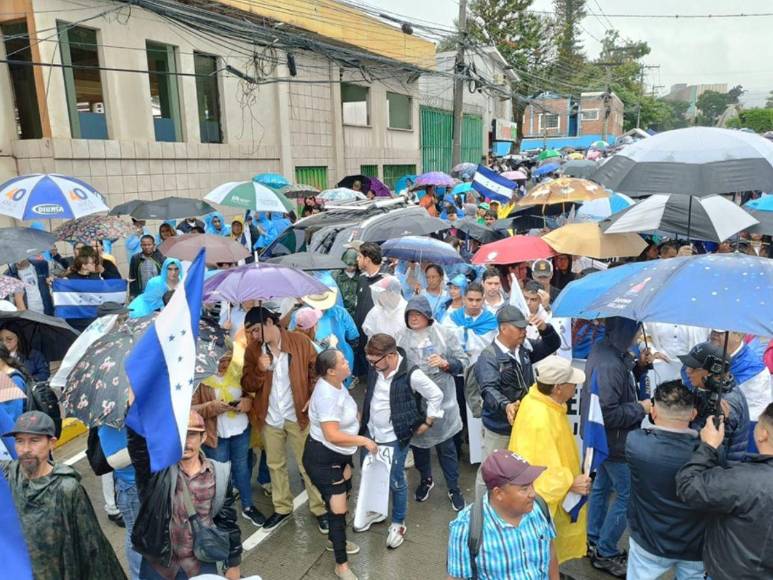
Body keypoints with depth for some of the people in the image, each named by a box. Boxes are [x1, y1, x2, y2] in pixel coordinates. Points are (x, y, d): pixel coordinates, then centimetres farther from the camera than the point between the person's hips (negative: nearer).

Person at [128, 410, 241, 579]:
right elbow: (138, 444, -33)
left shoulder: (219, 474, -7)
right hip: (157, 564, -1)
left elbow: (227, 521, 2)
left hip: (201, 565, 1)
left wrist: (233, 564, 5)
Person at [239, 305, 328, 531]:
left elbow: (317, 371, -6)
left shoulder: (300, 341, -13)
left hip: (298, 415, -3)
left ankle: (319, 509, 24)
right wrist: (260, 370, -23)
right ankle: (282, 508, 37)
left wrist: (314, 399, -17)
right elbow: (247, 386, -4)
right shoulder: (252, 350, -4)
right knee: (275, 464, 18)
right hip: (269, 417, 3)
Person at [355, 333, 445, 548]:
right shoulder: (375, 369, -9)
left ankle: (398, 523, 31)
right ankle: (376, 510, 45)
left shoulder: (411, 374, -25)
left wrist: (428, 422, -5)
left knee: (395, 482, 8)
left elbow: (436, 396, -13)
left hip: (394, 438, -6)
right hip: (371, 433, 6)